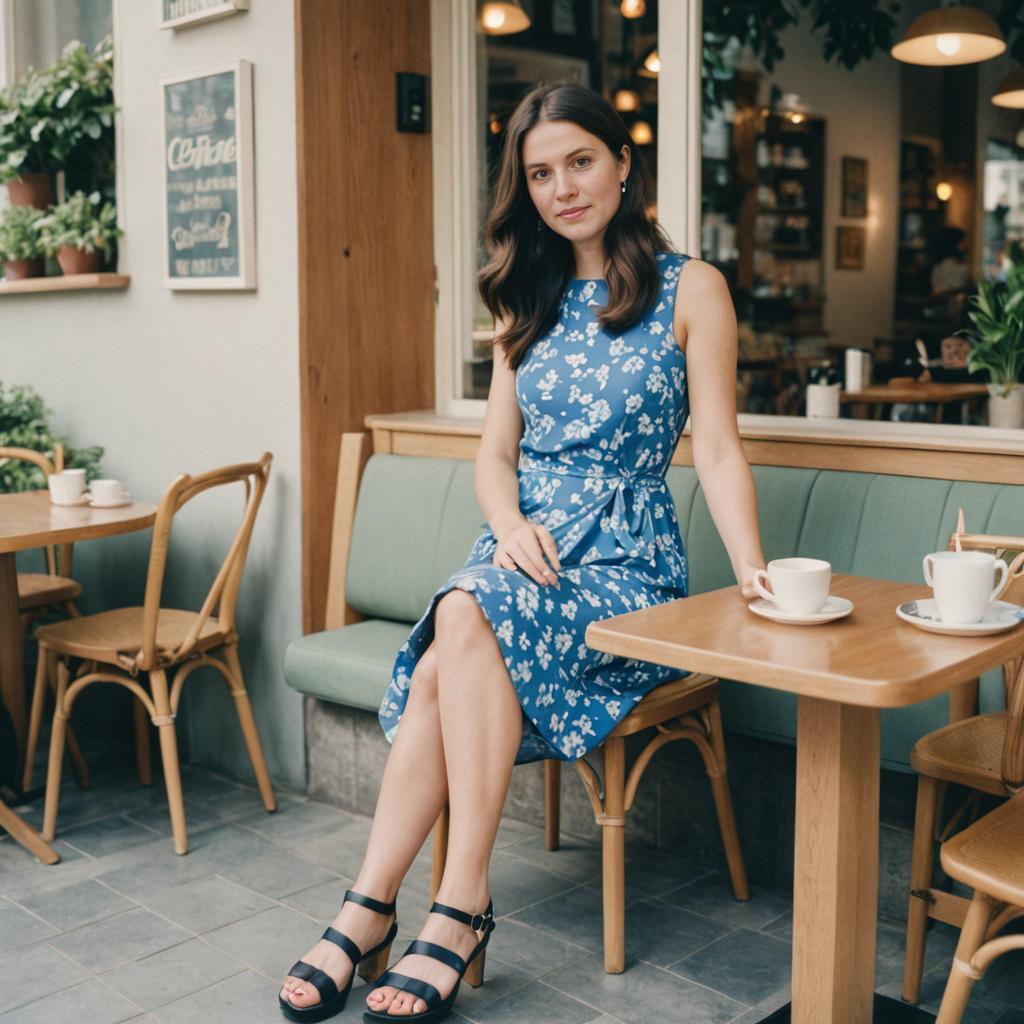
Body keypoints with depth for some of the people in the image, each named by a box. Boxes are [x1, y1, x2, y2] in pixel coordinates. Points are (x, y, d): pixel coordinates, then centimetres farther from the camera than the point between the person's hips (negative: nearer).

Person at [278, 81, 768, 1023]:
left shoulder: (690, 289, 1)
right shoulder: (531, 300, 16)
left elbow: (718, 450, -5)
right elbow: (495, 453, 14)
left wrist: (754, 575, -20)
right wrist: (512, 524, -8)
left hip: (627, 562, -4)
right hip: (523, 547, 4)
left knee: (463, 626, -32)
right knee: (457, 650, -29)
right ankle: (387, 911, -26)